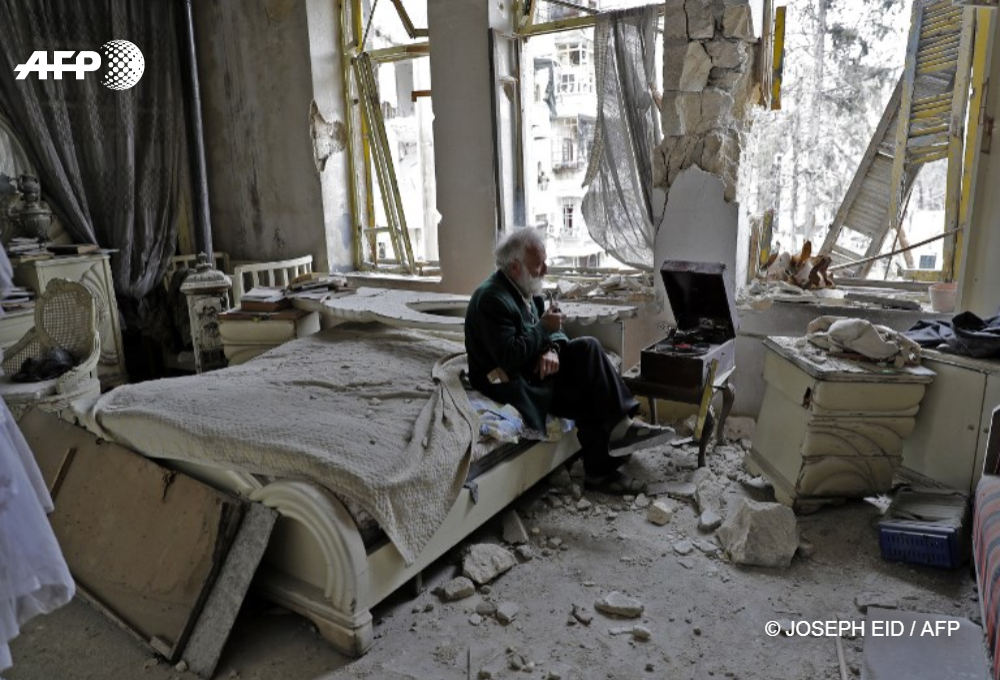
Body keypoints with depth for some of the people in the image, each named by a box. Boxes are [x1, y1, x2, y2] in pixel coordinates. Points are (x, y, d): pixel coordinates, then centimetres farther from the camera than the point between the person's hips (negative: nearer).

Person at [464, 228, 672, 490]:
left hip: (534, 365, 9)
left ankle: (621, 425, -15)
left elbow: (553, 330, 9)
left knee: (587, 347, -11)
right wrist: (543, 327, -20)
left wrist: (552, 349, -14)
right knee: (588, 397, -17)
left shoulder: (526, 288, 7)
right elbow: (509, 356, -29)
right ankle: (599, 471, -3)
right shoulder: (491, 298, -22)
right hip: (508, 381, -9)